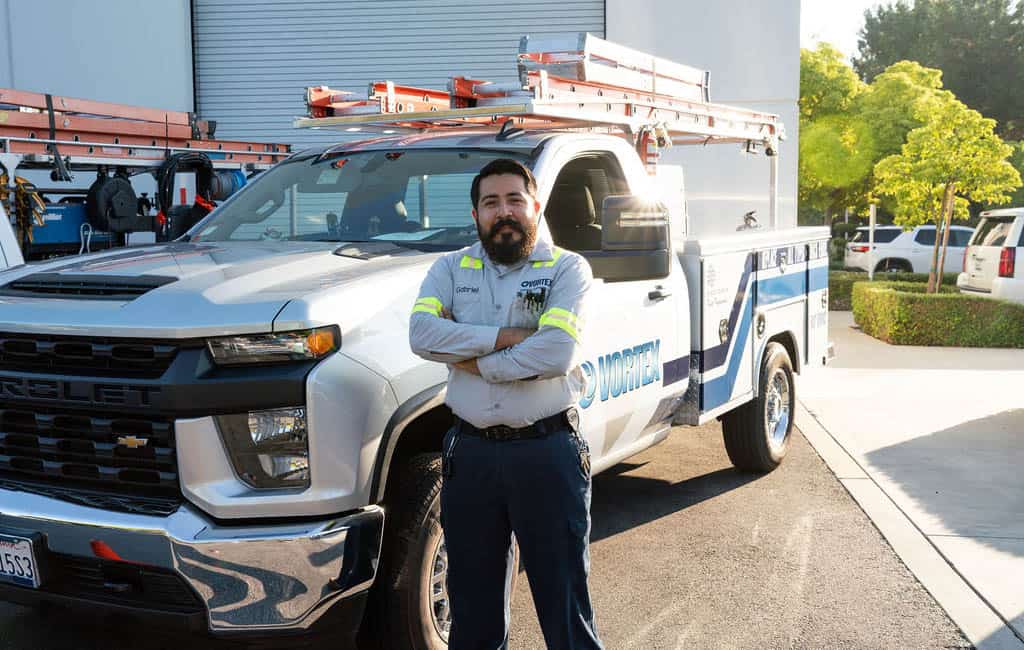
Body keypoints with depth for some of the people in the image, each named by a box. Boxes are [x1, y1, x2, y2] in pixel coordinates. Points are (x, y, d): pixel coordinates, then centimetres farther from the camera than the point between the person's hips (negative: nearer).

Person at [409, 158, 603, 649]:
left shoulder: (567, 268, -2)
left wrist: (473, 362, -10)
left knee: (563, 592, 6)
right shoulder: (450, 269, 9)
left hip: (548, 450, -3)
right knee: (472, 601, 15)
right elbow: (421, 333, -9)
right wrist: (507, 337, -14)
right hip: (470, 452, 4)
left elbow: (557, 353, -17)